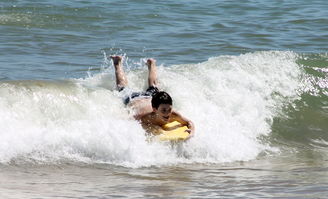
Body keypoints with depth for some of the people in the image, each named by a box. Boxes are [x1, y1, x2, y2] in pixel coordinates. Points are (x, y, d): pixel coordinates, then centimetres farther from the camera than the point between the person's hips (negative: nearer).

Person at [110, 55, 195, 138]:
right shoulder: (142, 117, -51)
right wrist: (148, 128, -53)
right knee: (123, 89, 33)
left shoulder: (173, 115, -43)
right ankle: (118, 63, 58)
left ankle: (151, 64, 64)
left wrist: (192, 131, -53)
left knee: (153, 88, 38)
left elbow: (189, 123, -30)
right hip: (132, 100, -2)